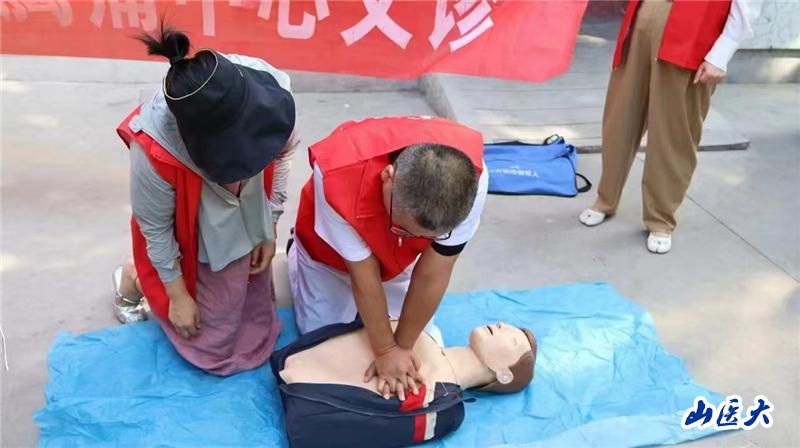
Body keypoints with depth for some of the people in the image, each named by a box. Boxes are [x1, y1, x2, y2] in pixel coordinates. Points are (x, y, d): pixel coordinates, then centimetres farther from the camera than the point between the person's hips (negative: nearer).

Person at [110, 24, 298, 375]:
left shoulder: (267, 85, -30)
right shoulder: (154, 150, -38)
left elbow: (282, 151, -9)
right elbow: (155, 229, -19)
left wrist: (270, 229, -4)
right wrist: (177, 296, -7)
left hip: (249, 228, 5)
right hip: (197, 246, -4)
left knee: (259, 315, 21)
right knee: (214, 347, 12)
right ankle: (133, 280, 32)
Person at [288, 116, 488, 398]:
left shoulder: (471, 177, -40)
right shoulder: (340, 179, -46)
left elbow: (431, 275, -28)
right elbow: (365, 277, -31)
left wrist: (402, 346, -18)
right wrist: (386, 350, -20)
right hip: (330, 254, -2)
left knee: (423, 338, 10)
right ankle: (298, 261, 29)